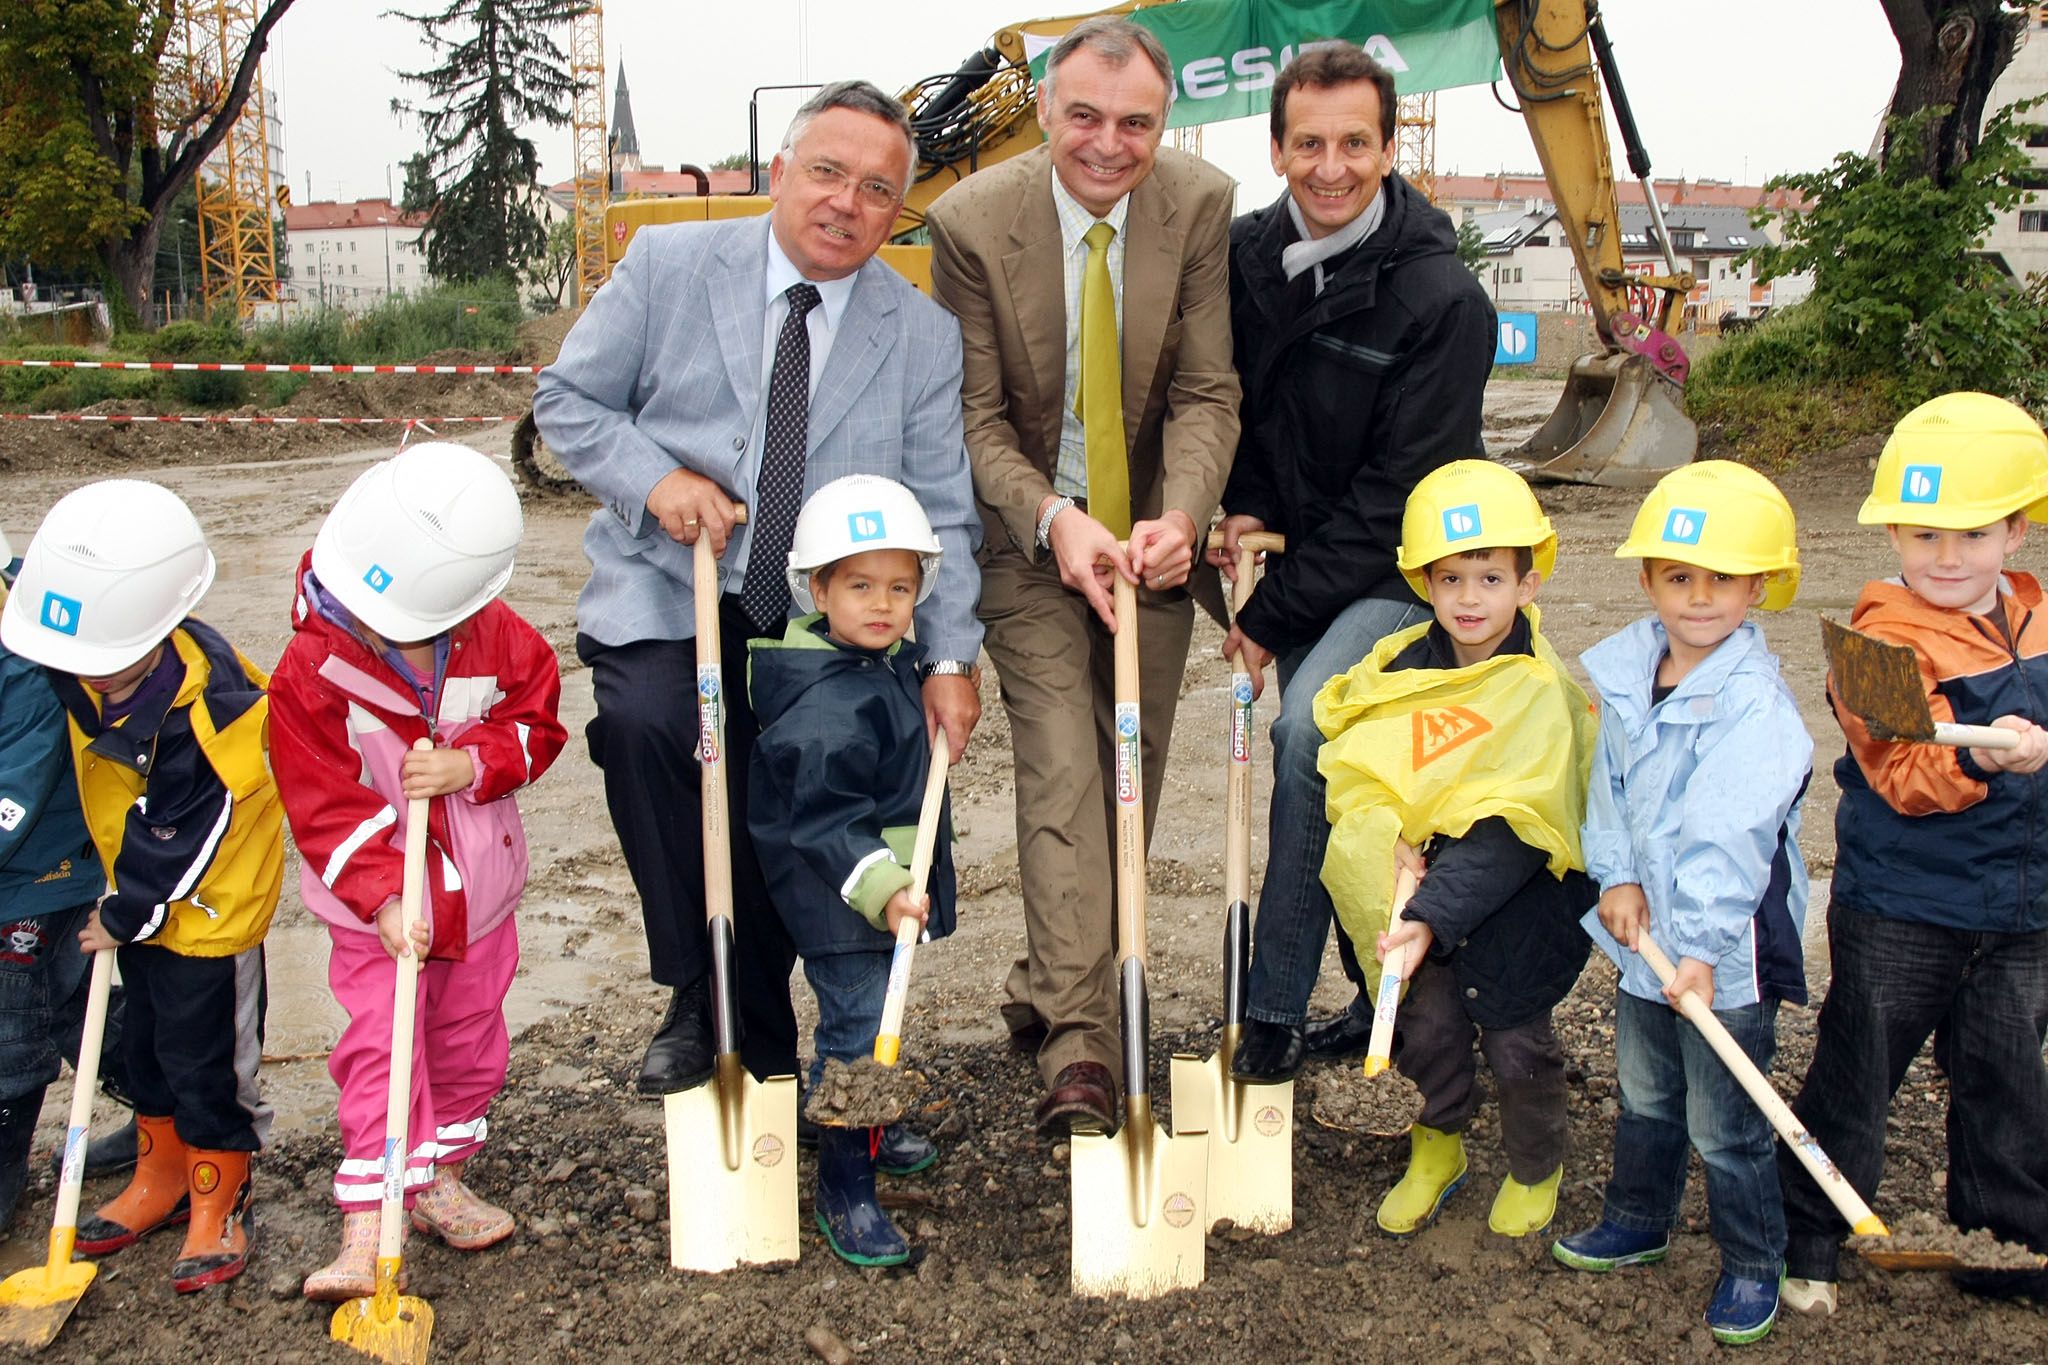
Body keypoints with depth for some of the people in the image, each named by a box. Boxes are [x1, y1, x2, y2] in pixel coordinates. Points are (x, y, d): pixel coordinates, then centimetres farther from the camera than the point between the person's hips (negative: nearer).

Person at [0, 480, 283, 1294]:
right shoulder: (89, 667, -15)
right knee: (144, 1045, 21)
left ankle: (218, 1205, 24)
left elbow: (176, 840, -24)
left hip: (208, 902, -8)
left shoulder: (198, 717, -33)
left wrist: (126, 915, -13)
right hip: (141, 895, 8)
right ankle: (160, 1180, 40)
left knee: (204, 1060, 5)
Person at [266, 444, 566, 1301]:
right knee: (378, 1055, -7)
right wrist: (381, 897, -23)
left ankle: (439, 1179, 36)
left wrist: (474, 764, -21)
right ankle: (366, 1233, -1)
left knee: (470, 1046, 16)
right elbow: (321, 804, -16)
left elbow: (538, 721, -1)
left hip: (479, 893, 4)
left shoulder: (494, 637, -12)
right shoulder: (313, 669, -19)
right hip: (377, 911, -3)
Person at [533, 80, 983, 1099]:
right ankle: (694, 1001, -13)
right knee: (644, 725, -30)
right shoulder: (669, 266, -1)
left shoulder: (923, 335, 2)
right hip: (665, 595, -1)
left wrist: (950, 657, -7)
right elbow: (567, 399, 4)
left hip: (821, 625, 2)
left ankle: (760, 1053, 22)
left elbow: (939, 512, 2)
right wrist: (655, 478, -14)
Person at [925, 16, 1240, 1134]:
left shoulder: (1202, 207, -9)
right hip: (1031, 536, -3)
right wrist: (1054, 519, -27)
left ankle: (1046, 988, 31)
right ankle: (1076, 1047, -16)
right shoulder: (972, 220, -14)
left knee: (1130, 780, 9)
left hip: (1150, 532, 3)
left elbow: (1207, 393, -9)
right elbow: (976, 413, -11)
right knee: (1063, 766, -15)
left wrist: (1177, 516, -27)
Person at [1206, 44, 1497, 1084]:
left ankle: (1274, 1014, -13)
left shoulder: (1442, 299, -19)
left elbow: (1395, 497, -19)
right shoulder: (1244, 254, -3)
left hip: (1404, 570, -6)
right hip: (1303, 557, 6)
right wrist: (1244, 506, -5)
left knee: (1308, 731, -25)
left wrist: (1269, 619, -17)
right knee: (1335, 784, 9)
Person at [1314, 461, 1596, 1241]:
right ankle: (1438, 1147, 28)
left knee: (1514, 1033, 1)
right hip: (1426, 866, 4)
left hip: (1524, 886, -4)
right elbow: (1356, 769, 2)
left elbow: (1507, 834, -24)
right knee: (1426, 1016, 0)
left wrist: (1431, 916, -32)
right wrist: (1387, 840, -16)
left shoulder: (1539, 692, -19)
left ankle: (1536, 1168, 30)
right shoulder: (1402, 666, -3)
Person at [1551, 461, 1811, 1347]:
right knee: (1644, 1096, 24)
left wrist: (1702, 947, -30)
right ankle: (1637, 1222, 45)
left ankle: (1752, 1265, 27)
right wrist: (1618, 877, -9)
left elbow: (1729, 838, -26)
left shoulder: (1756, 706, -20)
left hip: (1728, 949, -7)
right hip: (1645, 935, 7)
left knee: (1724, 1125, 6)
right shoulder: (1625, 674, 1)